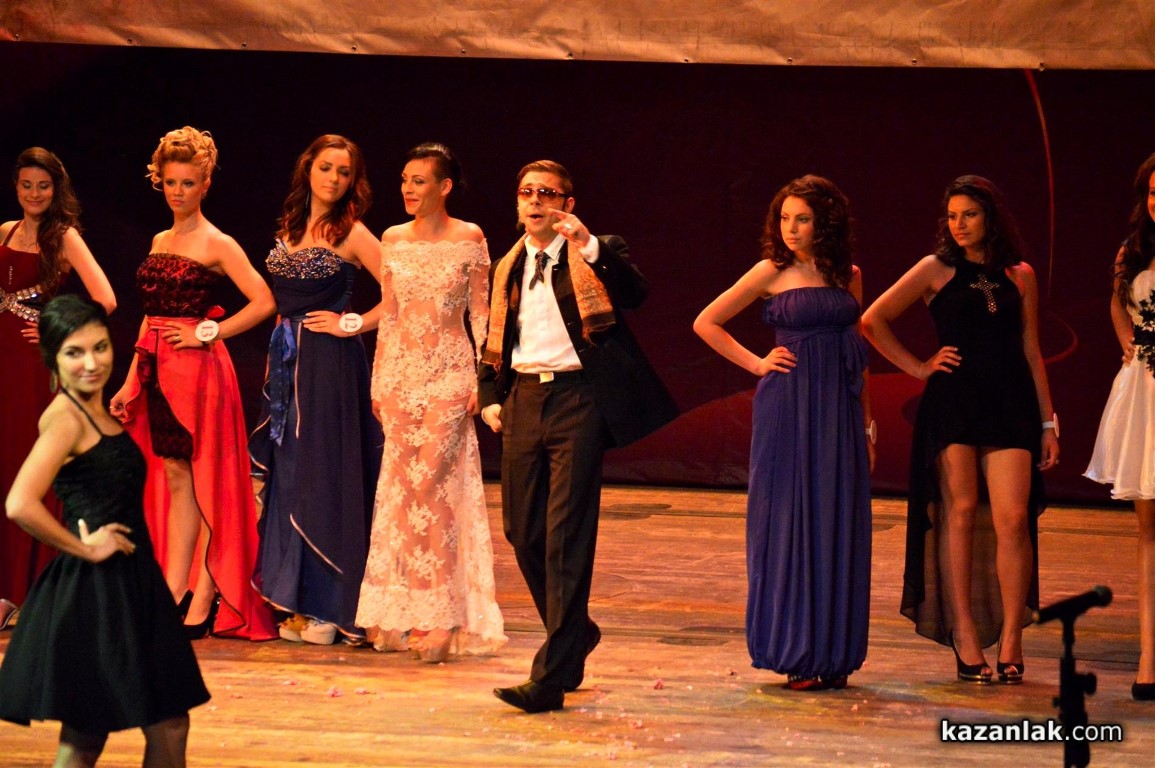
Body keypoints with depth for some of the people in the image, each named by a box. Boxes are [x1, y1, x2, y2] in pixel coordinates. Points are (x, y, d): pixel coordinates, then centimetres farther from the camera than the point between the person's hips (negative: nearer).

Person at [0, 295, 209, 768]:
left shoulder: (98, 412, 11)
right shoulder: (65, 418, -16)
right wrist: (84, 548, -18)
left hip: (129, 586, 9)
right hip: (93, 591, -9)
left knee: (170, 728, 11)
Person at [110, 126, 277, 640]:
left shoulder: (216, 245, -5)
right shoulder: (159, 242, 15)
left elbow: (263, 302, -14)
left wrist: (207, 332, -12)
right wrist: (131, 382, 14)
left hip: (197, 368, -7)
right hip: (158, 371, 7)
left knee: (199, 479, -3)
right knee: (172, 478, 7)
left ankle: (203, 599, 1)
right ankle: (173, 595, 9)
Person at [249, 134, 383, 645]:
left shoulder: (352, 234, -6)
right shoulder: (290, 228, 13)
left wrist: (353, 324, -12)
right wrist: (277, 356, 14)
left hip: (329, 364, -7)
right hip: (286, 363, 7)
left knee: (324, 477, -5)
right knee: (288, 476, 7)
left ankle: (328, 609, 0)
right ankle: (299, 603, 14)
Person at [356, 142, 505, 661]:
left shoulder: (469, 239, -2)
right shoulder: (392, 241, 9)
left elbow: (481, 313, -1)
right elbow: (388, 314, 13)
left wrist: (484, 378, -7)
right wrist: (378, 379, 10)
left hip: (449, 374, -4)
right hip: (401, 374, 4)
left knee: (431, 485, -12)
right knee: (403, 487, 4)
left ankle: (441, 618, -9)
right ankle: (398, 617, 10)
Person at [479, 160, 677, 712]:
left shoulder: (596, 256, 1)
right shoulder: (507, 267, 18)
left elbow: (635, 294, -18)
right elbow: (493, 339, 25)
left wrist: (588, 247, -27)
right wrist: (489, 396, 11)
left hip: (576, 401, -6)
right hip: (524, 402, 6)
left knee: (566, 537, -10)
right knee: (522, 532, 10)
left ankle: (551, 676, -11)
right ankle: (575, 633, 34)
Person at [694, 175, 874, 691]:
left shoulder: (847, 276, 11)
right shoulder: (772, 274, 1)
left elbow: (858, 353, 16)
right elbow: (706, 323, 5)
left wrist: (866, 426, 13)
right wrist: (756, 363, -1)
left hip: (839, 414, 3)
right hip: (787, 410, -3)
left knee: (838, 528, 3)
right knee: (788, 525, -2)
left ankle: (832, 654, 9)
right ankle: (796, 654, 3)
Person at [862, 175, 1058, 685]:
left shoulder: (1019, 275, 13)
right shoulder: (936, 270, 6)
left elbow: (1031, 351, 15)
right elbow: (873, 321, 8)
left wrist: (1048, 421, 12)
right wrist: (918, 367, 3)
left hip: (1010, 404, 1)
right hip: (953, 403, -1)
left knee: (1013, 518, -9)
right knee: (960, 513, -5)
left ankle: (1010, 640, -3)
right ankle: (965, 638, -2)